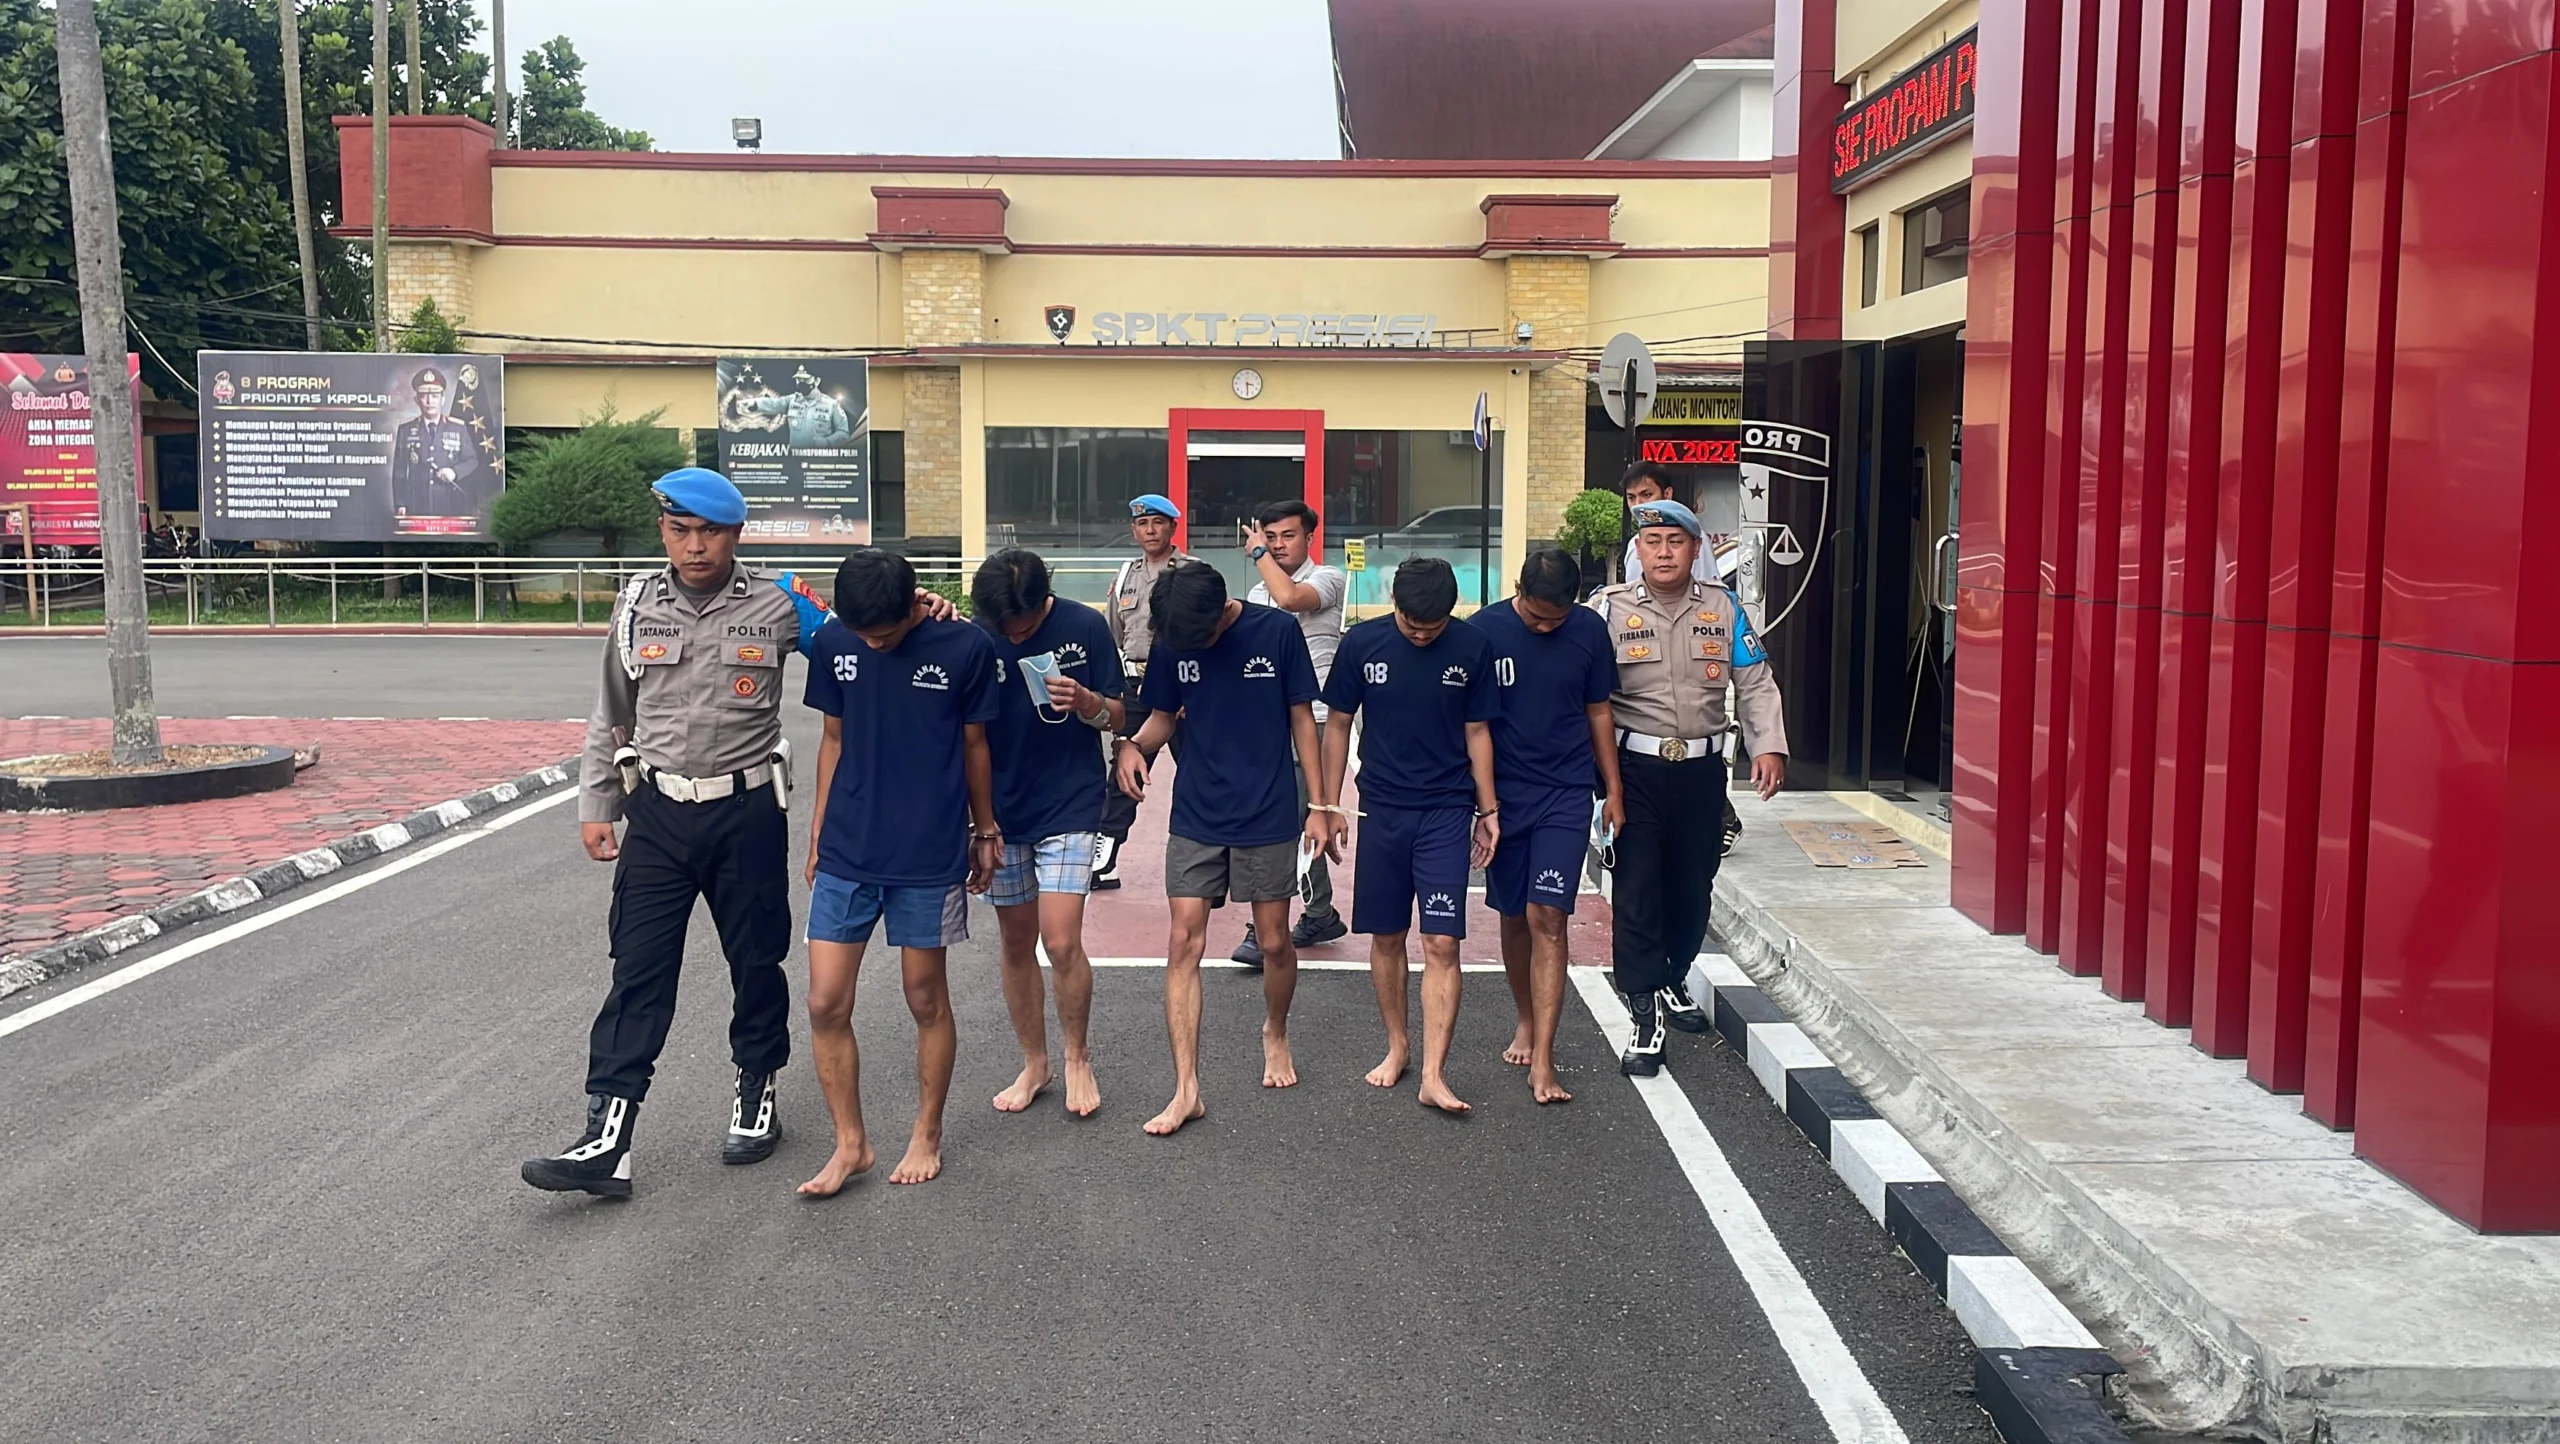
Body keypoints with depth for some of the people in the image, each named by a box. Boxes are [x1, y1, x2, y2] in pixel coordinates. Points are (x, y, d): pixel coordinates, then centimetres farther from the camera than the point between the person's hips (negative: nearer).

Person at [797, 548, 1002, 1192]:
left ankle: (928, 1135, 27)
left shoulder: (965, 646, -9)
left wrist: (985, 833, 10)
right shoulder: (833, 643, -1)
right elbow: (835, 740, 10)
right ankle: (850, 1143, 17)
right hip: (846, 852, 3)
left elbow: (974, 746, 2)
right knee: (825, 1004, 0)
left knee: (927, 1000, 9)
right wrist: (819, 832, 12)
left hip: (930, 855, -3)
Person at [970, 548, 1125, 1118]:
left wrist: (1085, 702, -23)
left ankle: (1077, 1058, 12)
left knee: (1061, 943, -11)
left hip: (1069, 808, -2)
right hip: (1003, 811, 3)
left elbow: (1118, 718, -2)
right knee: (1015, 943, 11)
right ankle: (1034, 1063, 27)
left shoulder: (1084, 627, -9)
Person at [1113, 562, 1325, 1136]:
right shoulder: (1171, 644, -2)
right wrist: (1134, 744, -13)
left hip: (1268, 814, -2)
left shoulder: (1277, 631, -9)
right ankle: (1186, 1088, -2)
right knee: (1183, 944, -6)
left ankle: (1275, 1032, 39)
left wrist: (1318, 806, -1)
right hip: (1196, 816, 2)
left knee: (1274, 941, 8)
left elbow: (1302, 719, -1)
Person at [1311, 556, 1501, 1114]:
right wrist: (1326, 806, 4)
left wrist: (1488, 810, 4)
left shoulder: (1471, 646, -3)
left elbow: (1477, 732, 5)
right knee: (1386, 937, 10)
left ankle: (1434, 1074, -6)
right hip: (1382, 811, 1)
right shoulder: (1362, 643, -4)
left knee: (1442, 943, -7)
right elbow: (1338, 724, 5)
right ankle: (1396, 1047, 28)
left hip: (1447, 812, -1)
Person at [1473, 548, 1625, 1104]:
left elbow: (1599, 712, 8)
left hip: (1567, 793, 0)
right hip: (1504, 793, 1)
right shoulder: (1485, 630, -7)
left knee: (1547, 919, -9)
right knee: (1514, 917, 12)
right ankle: (1526, 1022, 35)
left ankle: (1542, 1062, -9)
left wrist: (1613, 790, 9)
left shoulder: (1589, 630, -2)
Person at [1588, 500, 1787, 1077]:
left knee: (1694, 886, 14)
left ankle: (1671, 980, 37)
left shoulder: (1722, 609, 5)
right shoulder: (1610, 608, -5)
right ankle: (1647, 1014, 2)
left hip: (1701, 769, 4)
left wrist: (1768, 746, -7)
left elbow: (1755, 683, 7)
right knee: (1637, 890, -4)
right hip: (1635, 768, -3)